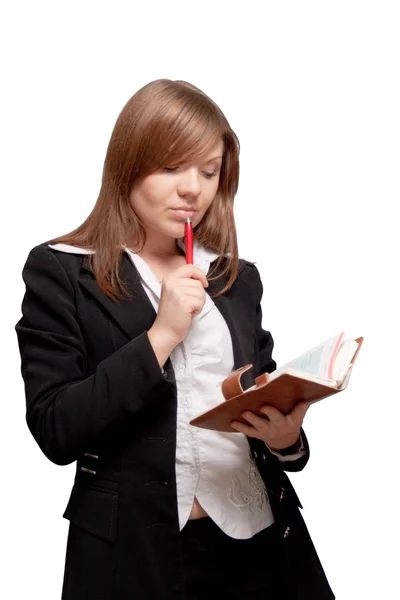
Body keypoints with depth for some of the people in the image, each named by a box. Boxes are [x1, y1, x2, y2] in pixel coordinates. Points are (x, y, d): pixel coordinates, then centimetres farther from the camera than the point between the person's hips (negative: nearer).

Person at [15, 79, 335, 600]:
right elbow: (56, 432, -13)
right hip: (136, 553, -4)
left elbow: (266, 397, 13)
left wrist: (287, 439, -9)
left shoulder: (237, 277, 9)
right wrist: (160, 336, -19)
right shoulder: (60, 271, -5)